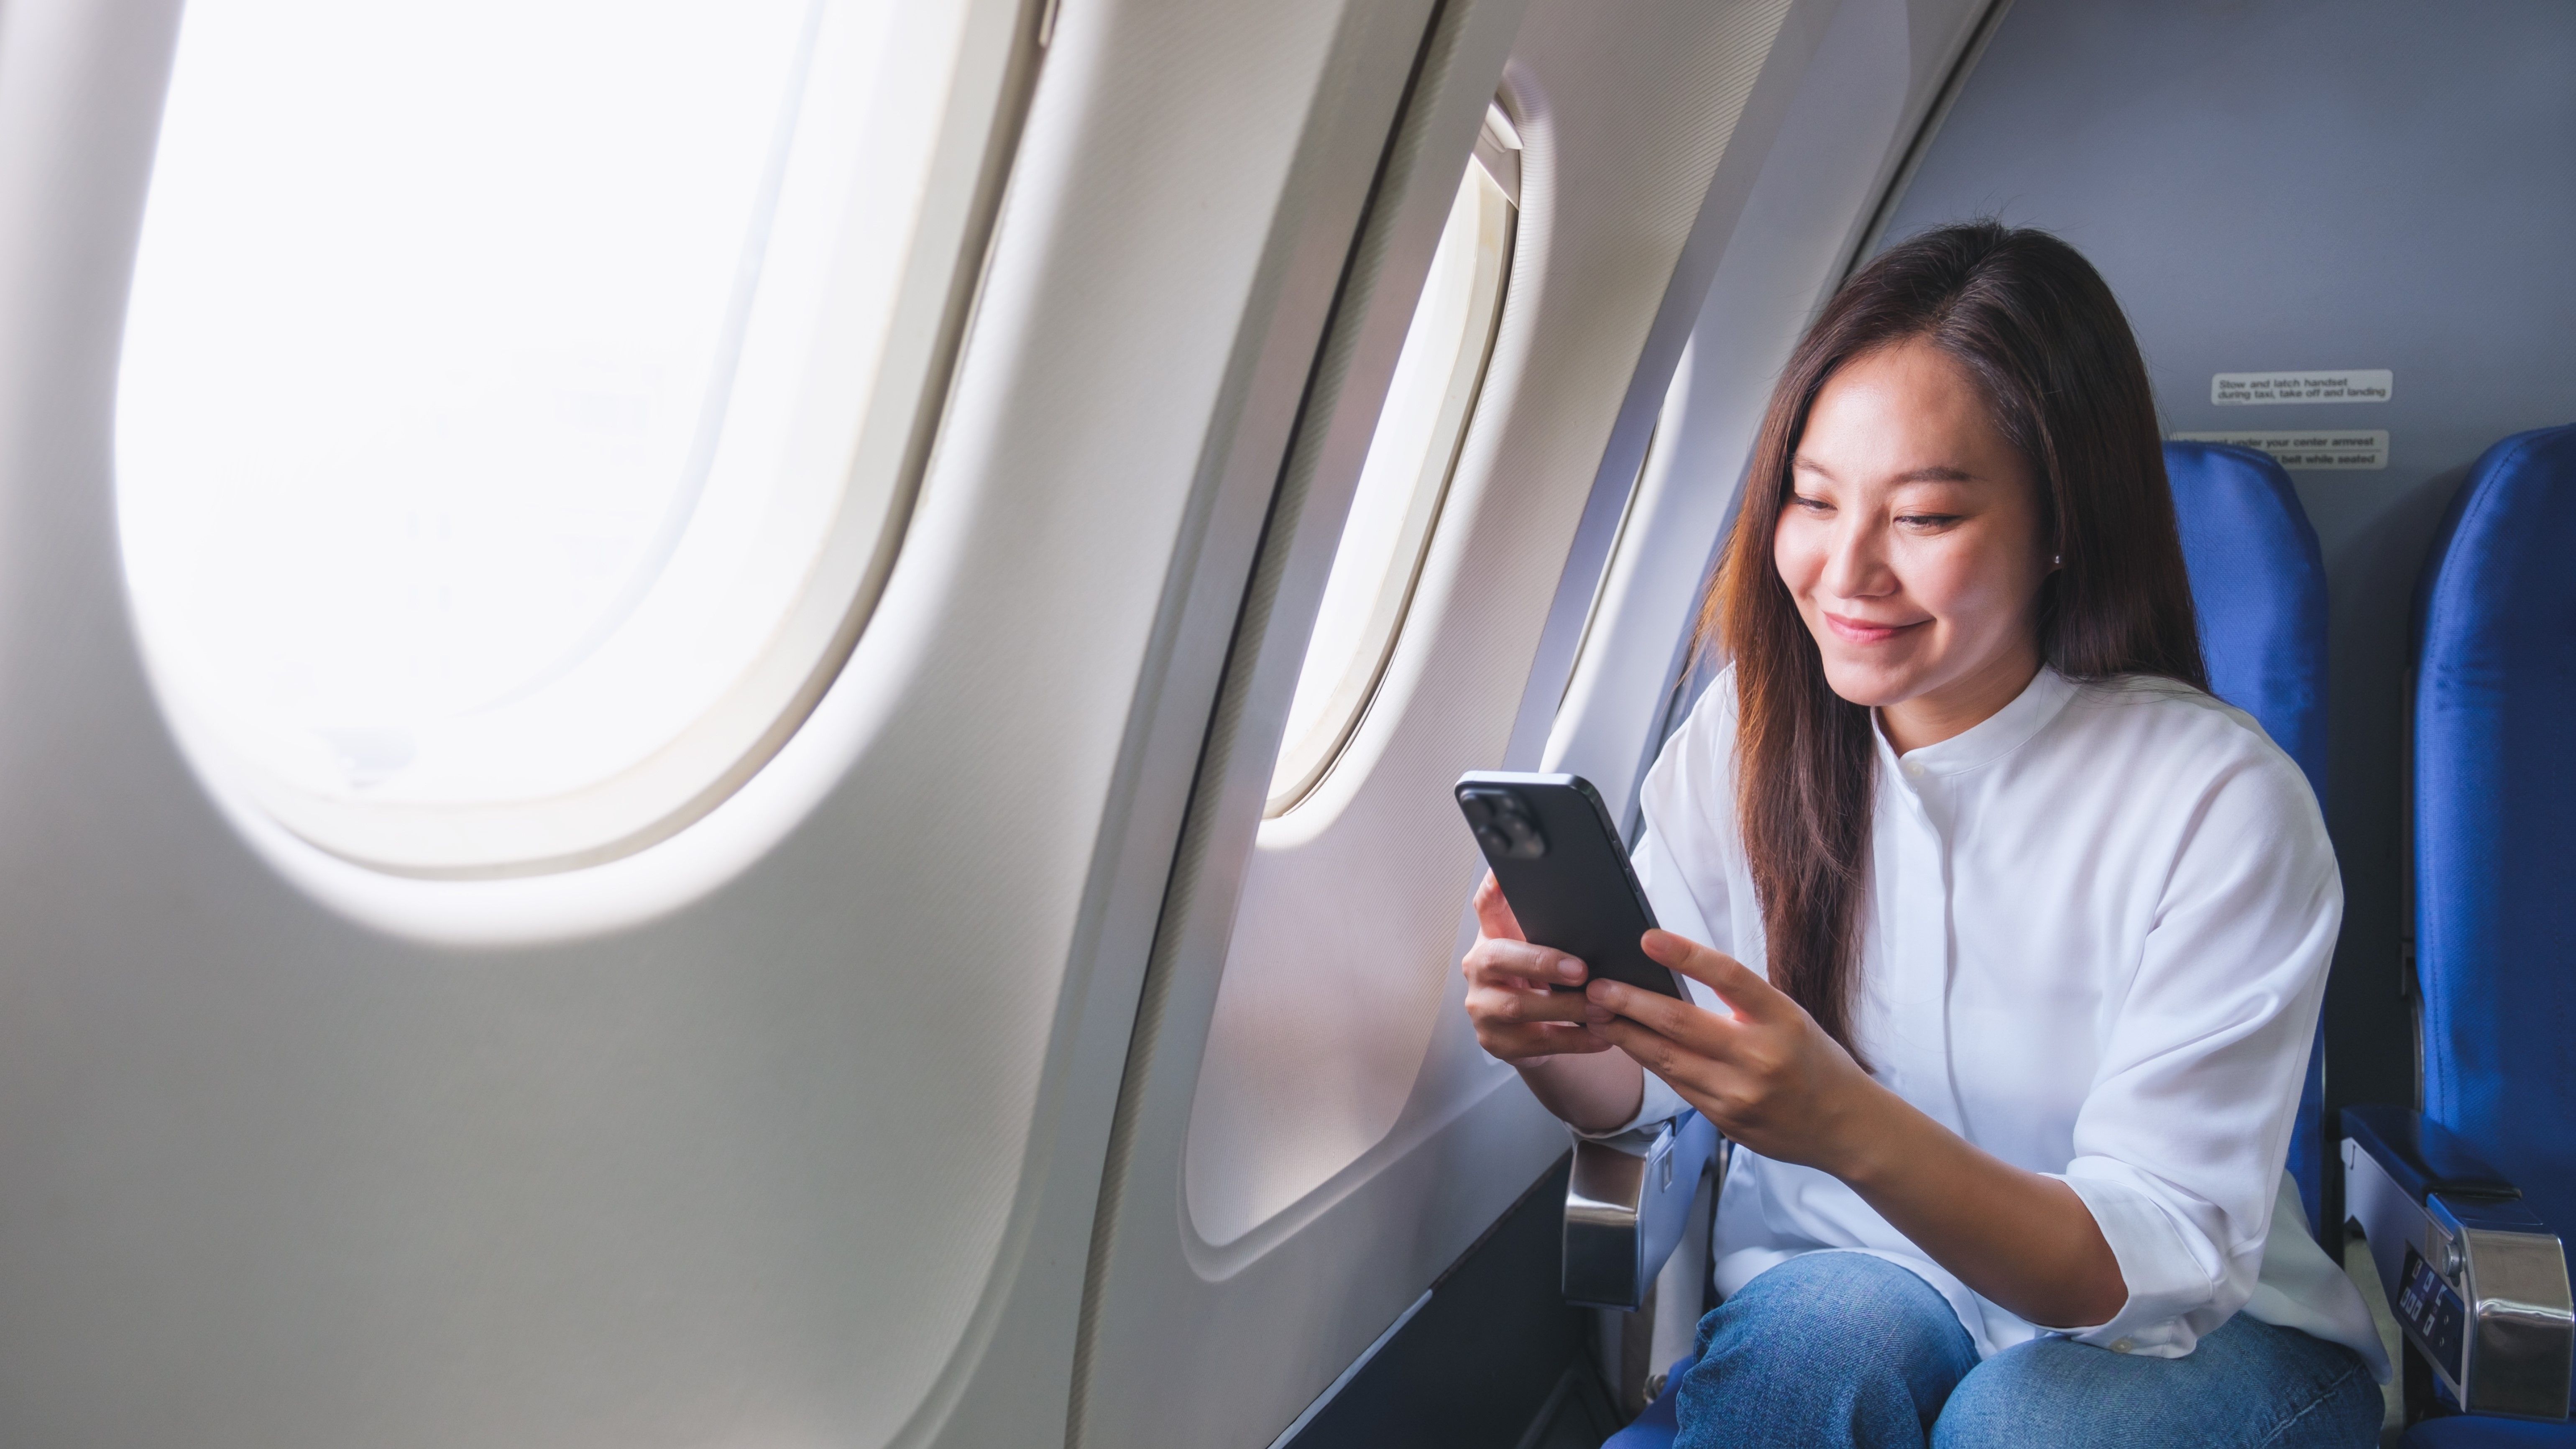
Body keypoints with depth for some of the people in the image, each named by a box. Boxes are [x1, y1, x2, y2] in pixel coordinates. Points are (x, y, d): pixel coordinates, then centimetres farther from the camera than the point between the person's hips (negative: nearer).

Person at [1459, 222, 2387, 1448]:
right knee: (1825, 1327, -31)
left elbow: (2166, 1265, -23)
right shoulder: (1749, 729, -9)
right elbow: (1642, 1083, -3)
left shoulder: (2220, 804, -20)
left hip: (2202, 1336, -1)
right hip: (1844, 1278, 1)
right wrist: (1551, 1035, -28)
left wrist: (1851, 1125, -42)